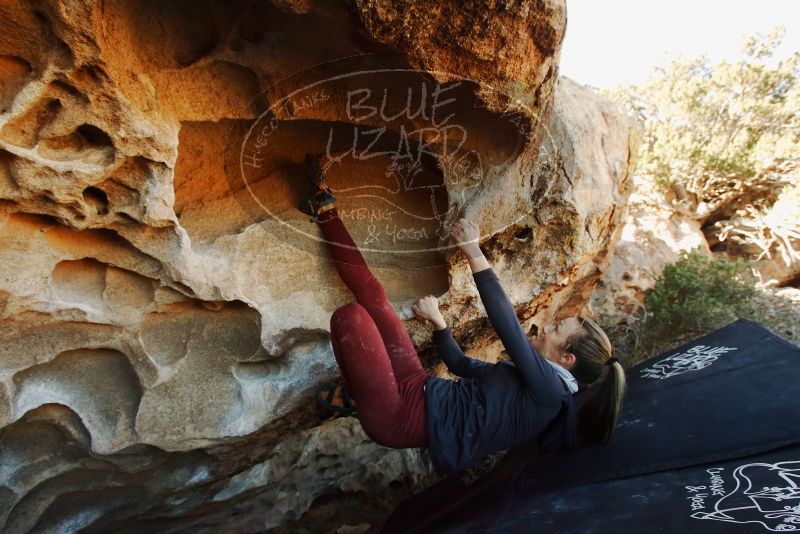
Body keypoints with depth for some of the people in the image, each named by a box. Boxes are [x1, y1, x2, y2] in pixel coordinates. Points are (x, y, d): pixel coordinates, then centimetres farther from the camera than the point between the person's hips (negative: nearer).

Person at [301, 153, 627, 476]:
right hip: (418, 391, 8)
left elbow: (507, 324, -25)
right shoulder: (535, 381, 15)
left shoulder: (548, 387, -12)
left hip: (402, 416, -8)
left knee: (350, 315, -19)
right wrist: (437, 320, 13)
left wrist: (473, 251, -24)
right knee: (371, 294, 4)